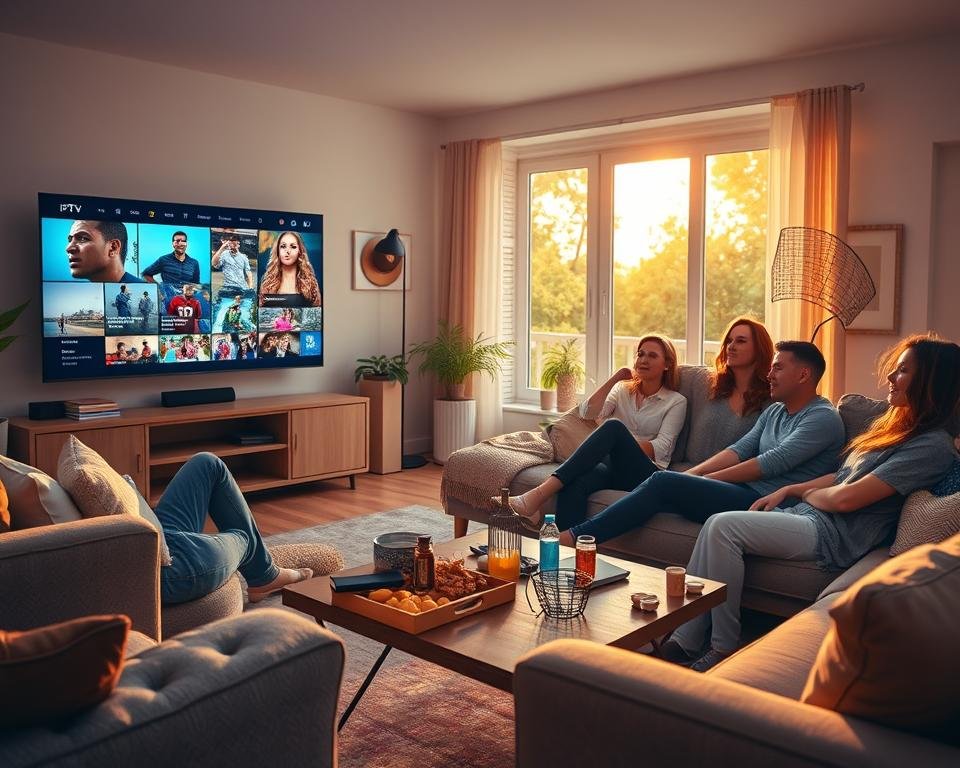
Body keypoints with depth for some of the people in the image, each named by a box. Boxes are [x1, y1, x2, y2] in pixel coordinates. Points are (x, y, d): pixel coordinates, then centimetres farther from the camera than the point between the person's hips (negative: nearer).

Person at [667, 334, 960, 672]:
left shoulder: (933, 446, -12)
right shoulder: (890, 425, 18)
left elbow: (846, 498, -18)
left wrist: (805, 493, 1)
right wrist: (787, 490, 11)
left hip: (835, 535, -9)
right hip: (808, 515, 9)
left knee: (723, 526, -21)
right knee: (716, 524, -8)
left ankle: (724, 648, -10)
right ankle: (685, 641, -7)